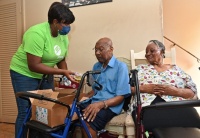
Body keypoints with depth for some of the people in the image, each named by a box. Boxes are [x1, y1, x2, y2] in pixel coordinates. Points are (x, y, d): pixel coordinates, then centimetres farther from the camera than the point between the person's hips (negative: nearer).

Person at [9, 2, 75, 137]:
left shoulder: (63, 36, -5)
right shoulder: (37, 33, -28)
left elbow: (61, 59, 4)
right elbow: (34, 66, -31)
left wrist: (67, 75, -15)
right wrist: (62, 72, -31)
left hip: (45, 75, 7)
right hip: (25, 73, -7)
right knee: (26, 112, -5)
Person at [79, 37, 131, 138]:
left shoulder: (121, 66, -5)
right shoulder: (96, 66, 16)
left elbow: (121, 97, -10)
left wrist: (101, 104, -24)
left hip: (110, 105, -6)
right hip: (94, 101, 6)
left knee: (88, 122, -33)